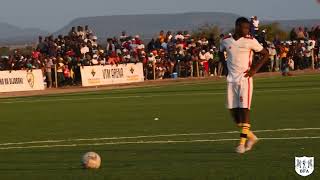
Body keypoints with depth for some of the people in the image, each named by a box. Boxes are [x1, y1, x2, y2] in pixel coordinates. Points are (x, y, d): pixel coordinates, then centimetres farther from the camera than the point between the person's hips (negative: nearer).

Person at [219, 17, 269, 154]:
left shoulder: (250, 41, -6)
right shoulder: (226, 41, 4)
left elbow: (265, 54, 1)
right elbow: (221, 52, 26)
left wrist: (255, 69, -6)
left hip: (245, 78, -4)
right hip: (231, 79, 4)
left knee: (244, 109, -10)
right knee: (233, 110, 3)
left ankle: (243, 142, -8)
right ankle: (250, 136, 19)